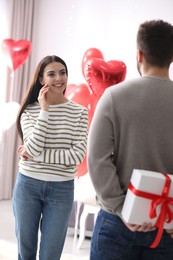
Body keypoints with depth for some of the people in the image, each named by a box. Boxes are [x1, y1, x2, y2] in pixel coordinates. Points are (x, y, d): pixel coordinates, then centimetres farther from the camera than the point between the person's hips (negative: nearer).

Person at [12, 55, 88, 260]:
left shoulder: (79, 112, -2)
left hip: (61, 189, -1)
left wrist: (35, 155, -13)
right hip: (27, 185, 1)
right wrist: (44, 110, -16)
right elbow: (33, 148, -15)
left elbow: (78, 155, -12)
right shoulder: (30, 110, -2)